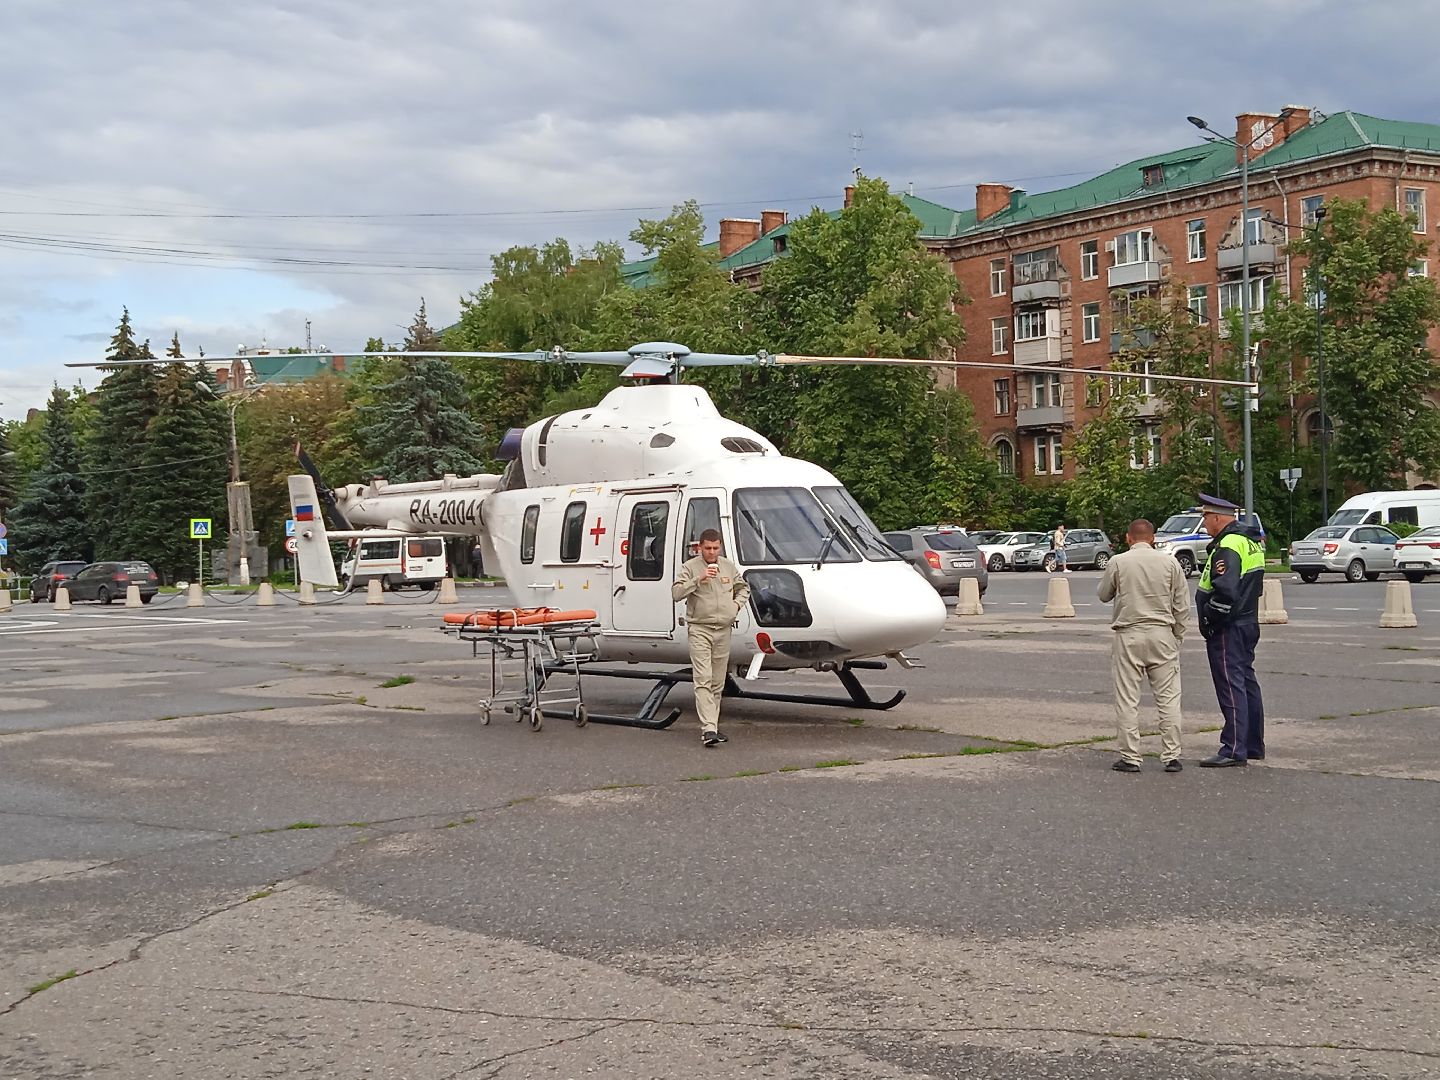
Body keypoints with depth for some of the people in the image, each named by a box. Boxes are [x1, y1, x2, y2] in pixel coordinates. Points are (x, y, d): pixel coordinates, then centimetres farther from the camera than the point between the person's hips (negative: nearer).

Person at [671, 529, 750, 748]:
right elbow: (676, 593, -14)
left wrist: (737, 604, 5)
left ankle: (713, 727, 19)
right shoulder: (690, 567, -3)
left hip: (723, 630, 5)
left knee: (718, 683, 10)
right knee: (703, 680, -14)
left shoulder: (729, 567, 11)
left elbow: (743, 588, 25)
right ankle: (708, 729, -22)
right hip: (700, 629, -5)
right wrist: (699, 579, -23)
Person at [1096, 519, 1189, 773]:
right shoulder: (1170, 562, 1)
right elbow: (1182, 604, 4)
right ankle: (1172, 757, 6)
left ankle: (1130, 758, 3)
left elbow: (1103, 595, 10)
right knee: (1168, 698, 6)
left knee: (1127, 700, 3)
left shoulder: (1118, 563, -3)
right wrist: (1177, 636, 14)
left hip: (1128, 635, -1)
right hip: (1162, 634, 2)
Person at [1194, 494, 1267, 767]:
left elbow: (1226, 591, -28)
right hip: (1249, 622, 10)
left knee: (1231, 686, -8)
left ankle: (1234, 750, -8)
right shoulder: (1251, 540, 14)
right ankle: (1253, 745, 23)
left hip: (1228, 629, -10)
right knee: (1247, 683, 15)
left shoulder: (1228, 546, -19)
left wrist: (1209, 621, -16)